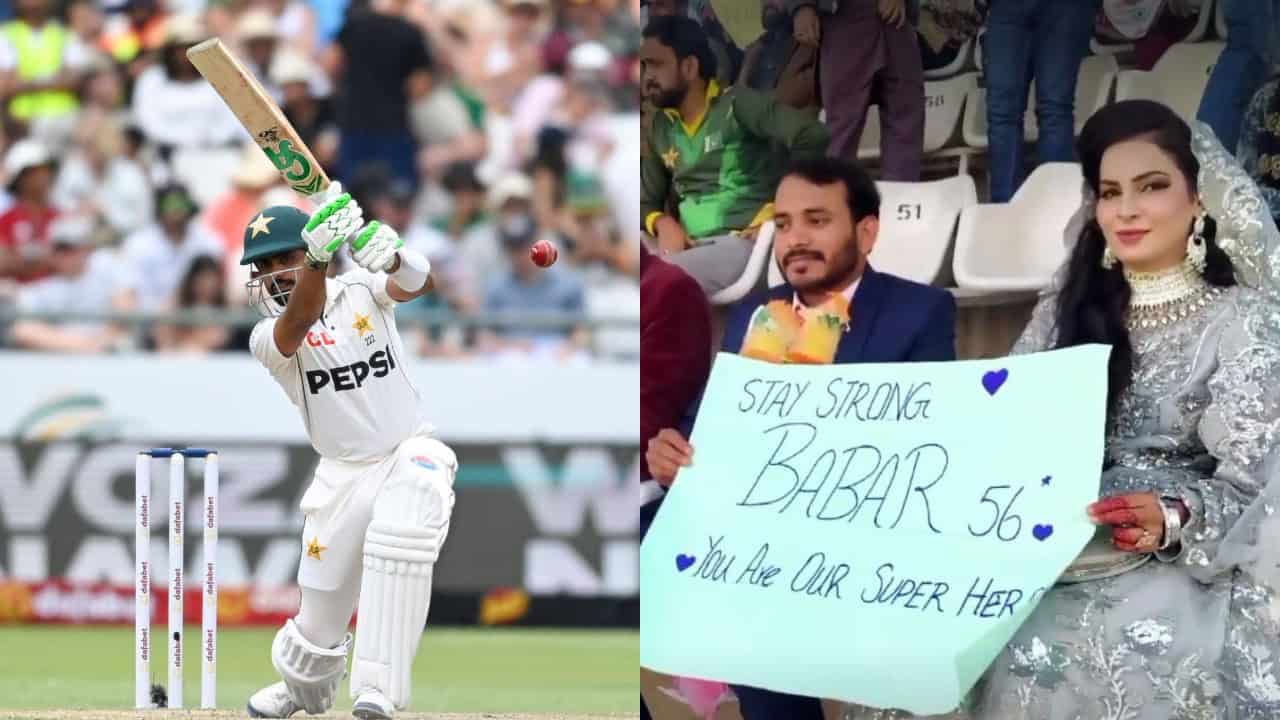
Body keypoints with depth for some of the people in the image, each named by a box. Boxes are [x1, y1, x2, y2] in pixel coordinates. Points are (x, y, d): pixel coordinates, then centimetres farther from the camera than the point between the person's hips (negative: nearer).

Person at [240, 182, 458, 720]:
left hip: (411, 453, -1)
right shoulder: (268, 336, -6)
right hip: (344, 474, 2)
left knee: (399, 535, -34)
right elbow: (300, 321, -30)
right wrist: (318, 257, -49)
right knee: (320, 616, 7)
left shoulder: (361, 289, -2)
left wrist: (391, 259, -47)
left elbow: (418, 284, -23)